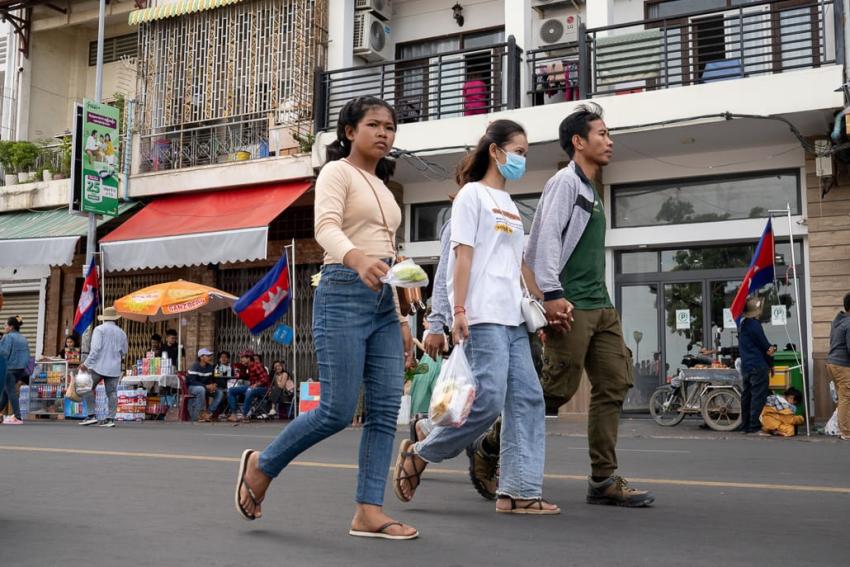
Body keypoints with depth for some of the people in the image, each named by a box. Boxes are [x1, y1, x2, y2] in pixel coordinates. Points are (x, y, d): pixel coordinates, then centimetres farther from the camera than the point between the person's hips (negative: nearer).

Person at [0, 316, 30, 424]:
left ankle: (17, 417, -10)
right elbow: (27, 355, 14)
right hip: (22, 368, 8)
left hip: (10, 368, -8)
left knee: (11, 391, -5)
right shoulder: (24, 338, 13)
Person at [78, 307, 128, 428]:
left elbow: (95, 348, -14)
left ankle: (91, 416, 1)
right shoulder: (121, 332, 10)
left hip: (99, 366, -4)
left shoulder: (99, 329, -4)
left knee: (88, 389, 8)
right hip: (114, 368, 4)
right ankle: (110, 419, 2)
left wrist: (86, 363, -12)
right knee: (112, 393, 5)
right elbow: (124, 352, 15)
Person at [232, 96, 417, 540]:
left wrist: (401, 319, 18)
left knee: (385, 410, -1)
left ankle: (369, 512, 4)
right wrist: (356, 259, -43)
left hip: (383, 300, 8)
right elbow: (326, 226, -21)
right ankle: (262, 465, 14)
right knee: (338, 410, -9)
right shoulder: (337, 172, -1)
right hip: (344, 294, -8)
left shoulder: (382, 188, 23)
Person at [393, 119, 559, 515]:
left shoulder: (510, 205, 23)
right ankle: (418, 456, 6)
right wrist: (459, 311, -15)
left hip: (513, 318, 8)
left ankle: (520, 491, 3)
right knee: (488, 401, -13)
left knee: (527, 399, 0)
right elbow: (463, 255, -8)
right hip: (483, 317, -8)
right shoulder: (473, 194, 0)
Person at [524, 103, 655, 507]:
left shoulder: (591, 190, 23)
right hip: (571, 306, -9)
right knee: (557, 389, -9)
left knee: (614, 385, 3)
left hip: (601, 305, 9)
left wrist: (600, 297, 19)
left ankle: (604, 480, 7)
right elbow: (547, 238, -16)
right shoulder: (565, 182, -5)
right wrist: (552, 295, -23)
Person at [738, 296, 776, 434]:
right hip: (758, 366, -9)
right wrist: (771, 349, 9)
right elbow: (765, 345, -10)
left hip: (745, 366, 9)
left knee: (746, 395, 12)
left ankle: (745, 424, 16)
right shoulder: (754, 324, -14)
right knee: (758, 396, -7)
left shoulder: (742, 325, 15)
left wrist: (768, 348, 3)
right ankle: (755, 425, -8)